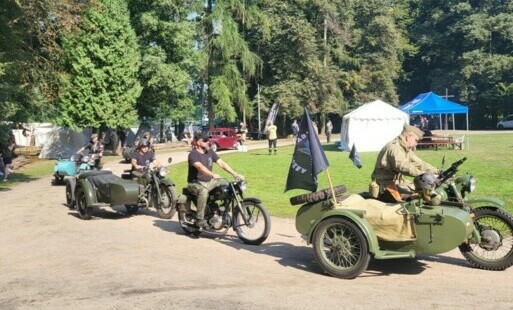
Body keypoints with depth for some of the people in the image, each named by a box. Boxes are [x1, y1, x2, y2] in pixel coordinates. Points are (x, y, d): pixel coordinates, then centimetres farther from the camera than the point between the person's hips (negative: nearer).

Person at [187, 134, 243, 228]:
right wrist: (213, 175, -49)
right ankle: (199, 219, -30)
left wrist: (234, 174, -14)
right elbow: (200, 167, -33)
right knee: (203, 191, -39)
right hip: (195, 182, -7)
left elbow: (221, 163, -1)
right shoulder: (193, 154, -14)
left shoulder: (210, 152, 7)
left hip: (209, 181, 7)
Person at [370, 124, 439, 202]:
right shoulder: (394, 148, -20)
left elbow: (418, 163, 15)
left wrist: (436, 171, 4)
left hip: (397, 183, 11)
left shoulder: (405, 149, 13)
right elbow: (404, 167, -35)